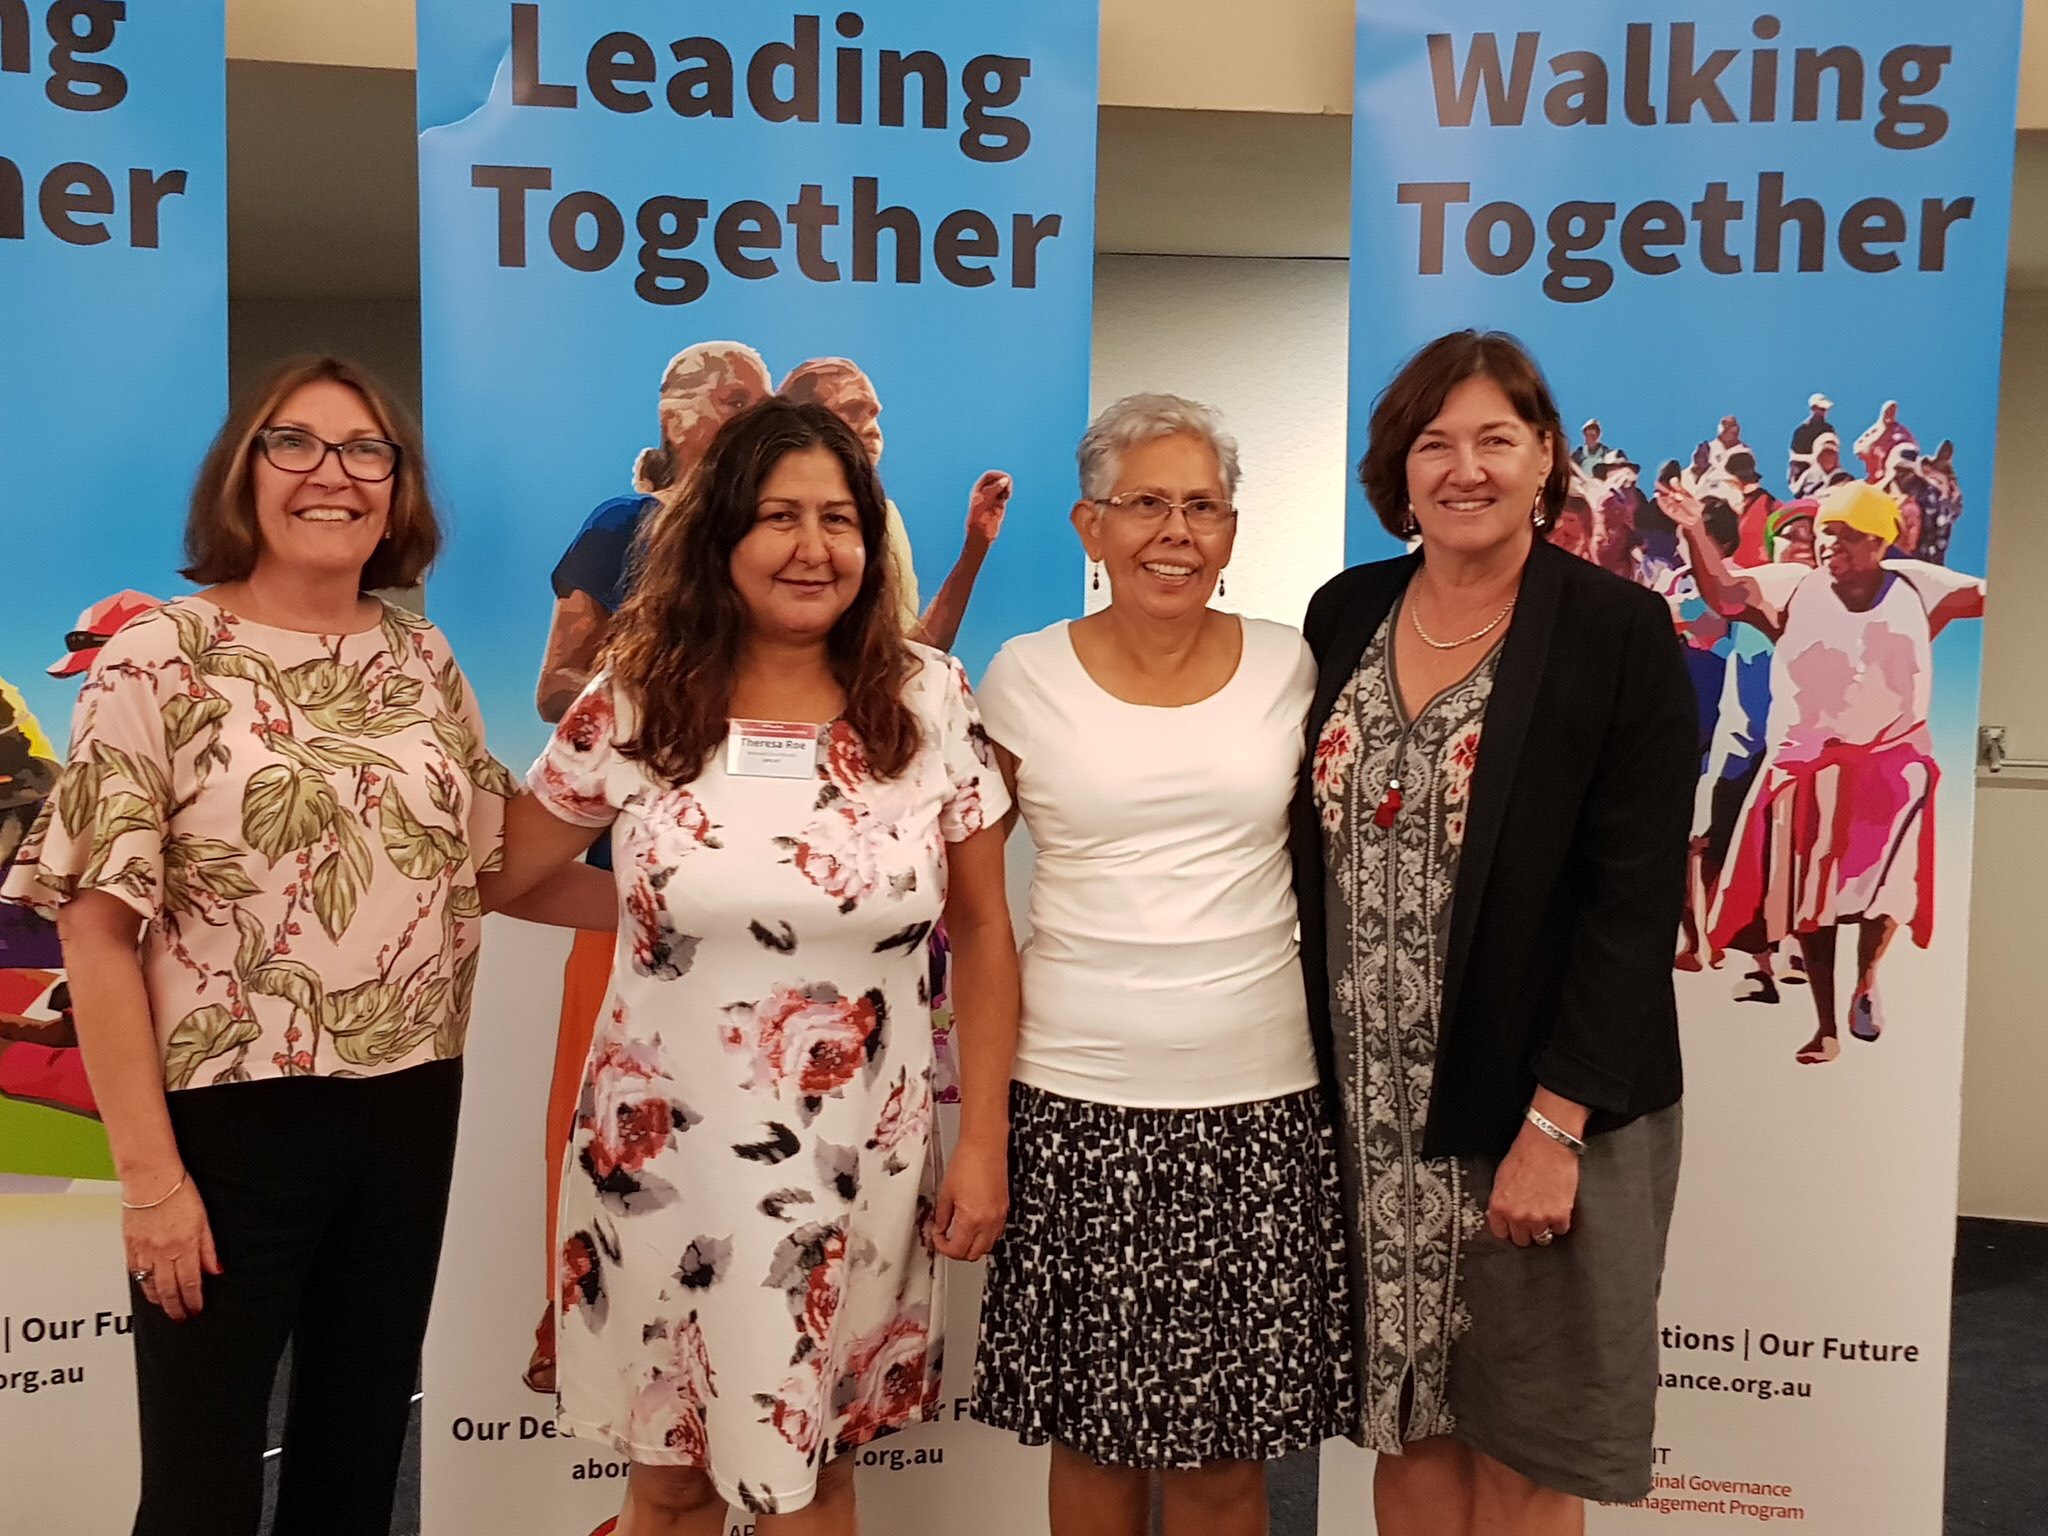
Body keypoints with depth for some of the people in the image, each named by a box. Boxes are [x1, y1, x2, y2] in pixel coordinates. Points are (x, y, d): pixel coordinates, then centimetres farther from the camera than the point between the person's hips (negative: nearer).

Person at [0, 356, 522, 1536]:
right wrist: (149, 1170, -15)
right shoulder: (157, 663, -9)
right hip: (233, 1116, -4)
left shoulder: (425, 661, 5)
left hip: (409, 1109, 4)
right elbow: (98, 926, -12)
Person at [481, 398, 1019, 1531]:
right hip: (661, 1157, 0)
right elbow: (493, 873, 7)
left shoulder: (930, 701, -5)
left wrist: (982, 1143, -2)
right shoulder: (636, 702, -5)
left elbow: (981, 933, 0)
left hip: (854, 1169, 0)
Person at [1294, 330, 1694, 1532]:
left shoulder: (1618, 631, -9)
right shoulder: (1345, 614, 5)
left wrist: (1553, 1126, -17)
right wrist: (1315, 1079, 6)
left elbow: (1636, 903, -12)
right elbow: (1310, 858, 8)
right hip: (1370, 1113, 4)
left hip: (1543, 1111, -4)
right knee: (1409, 1424, 15)